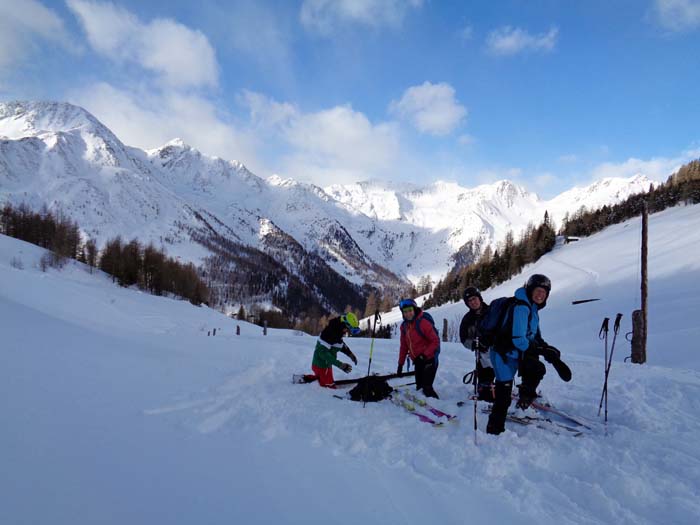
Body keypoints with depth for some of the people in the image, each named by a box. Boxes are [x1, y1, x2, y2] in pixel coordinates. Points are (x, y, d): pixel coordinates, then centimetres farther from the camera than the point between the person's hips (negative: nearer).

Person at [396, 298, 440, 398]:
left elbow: (436, 341, -15)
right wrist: (400, 363, 13)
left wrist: (425, 355, -22)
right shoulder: (404, 326, 4)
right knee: (419, 386, 12)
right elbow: (404, 346, 13)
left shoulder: (423, 323, -17)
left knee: (427, 387, -15)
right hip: (417, 360, 7)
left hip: (429, 359, -7)